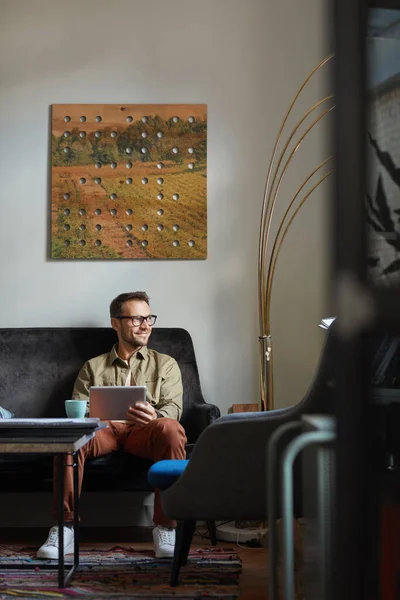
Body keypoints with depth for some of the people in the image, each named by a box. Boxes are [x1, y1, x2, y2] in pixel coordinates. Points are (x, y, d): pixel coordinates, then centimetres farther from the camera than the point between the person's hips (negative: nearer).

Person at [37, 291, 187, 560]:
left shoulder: (166, 364, 23)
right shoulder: (93, 367, 26)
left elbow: (173, 408, 8)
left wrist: (155, 415, -18)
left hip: (144, 433, -1)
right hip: (103, 429, 1)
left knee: (171, 428, -37)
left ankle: (166, 528, -31)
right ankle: (65, 528, -27)